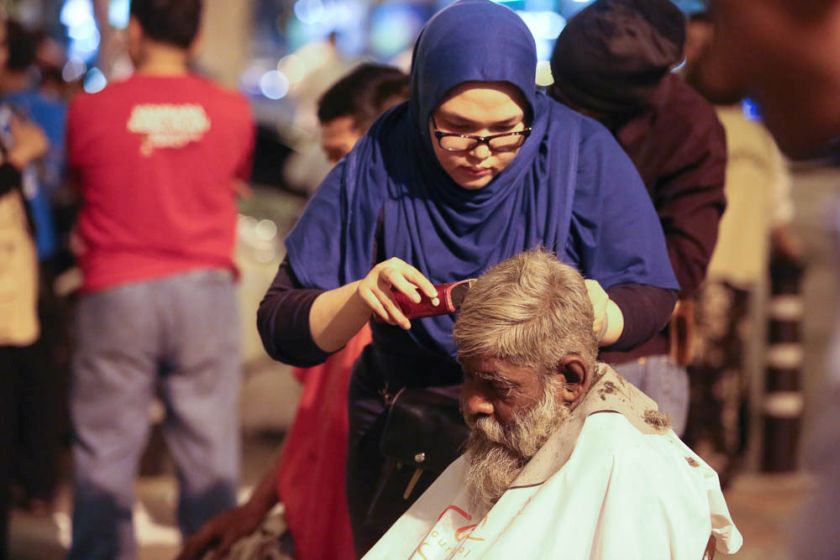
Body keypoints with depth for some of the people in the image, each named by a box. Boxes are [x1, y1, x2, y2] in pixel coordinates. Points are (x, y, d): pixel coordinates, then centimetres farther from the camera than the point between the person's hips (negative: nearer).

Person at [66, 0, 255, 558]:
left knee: (105, 450, 5)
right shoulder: (232, 111, 0)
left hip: (117, 291, -1)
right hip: (205, 289, 1)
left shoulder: (90, 110, -5)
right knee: (209, 449, 8)